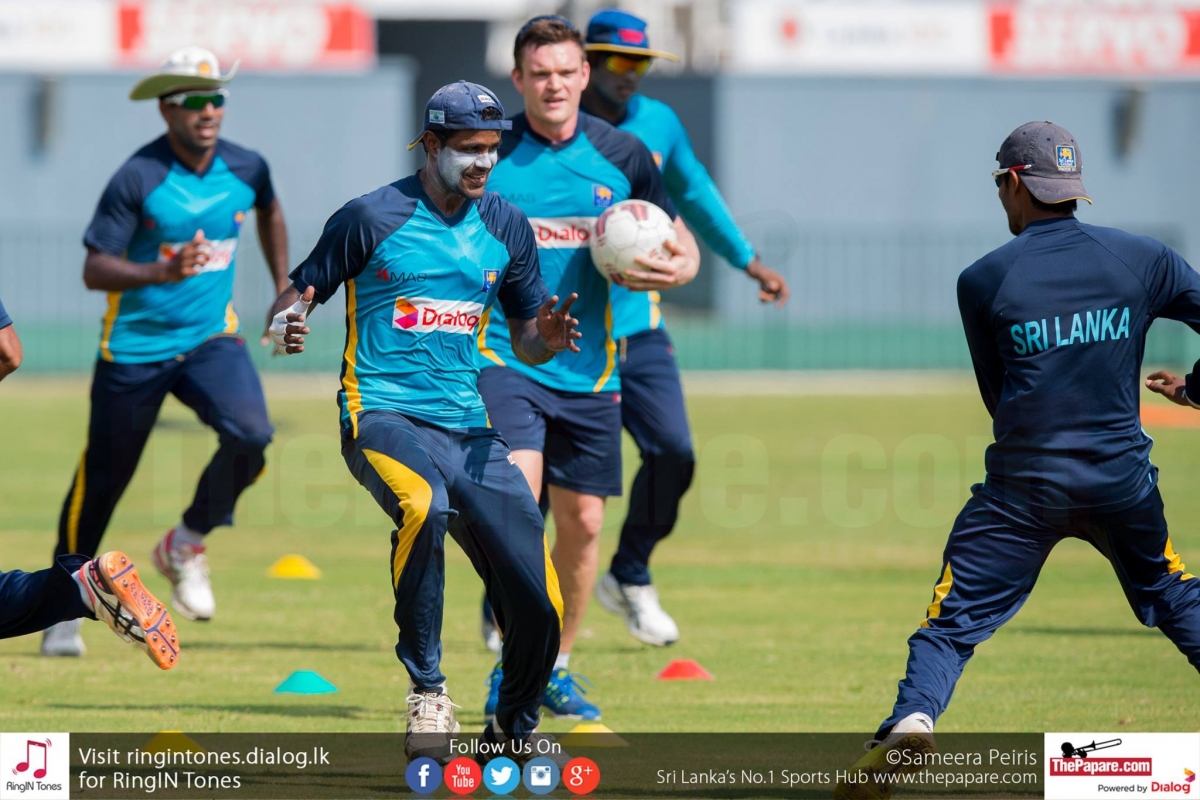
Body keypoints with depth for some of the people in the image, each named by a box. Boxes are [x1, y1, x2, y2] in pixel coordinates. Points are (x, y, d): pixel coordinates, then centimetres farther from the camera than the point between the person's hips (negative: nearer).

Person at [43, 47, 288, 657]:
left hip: (211, 337, 3)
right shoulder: (138, 179, -18)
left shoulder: (246, 169, -4)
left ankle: (186, 547, 2)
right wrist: (160, 272, -35)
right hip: (134, 347, -3)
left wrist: (284, 292, 19)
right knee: (103, 477, 5)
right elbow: (94, 269, -19)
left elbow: (269, 213, 21)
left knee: (250, 435, -23)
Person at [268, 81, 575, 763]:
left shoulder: (507, 228, 11)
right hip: (383, 416, -4)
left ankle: (516, 729, 23)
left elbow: (525, 341, 15)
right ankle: (428, 691, -25)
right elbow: (302, 292, 4)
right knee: (423, 505, -38)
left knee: (538, 600, -5)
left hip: (468, 426, 4)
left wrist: (545, 338, -9)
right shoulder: (373, 217, -2)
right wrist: (288, 322, -20)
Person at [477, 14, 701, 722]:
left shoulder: (621, 156, 2)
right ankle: (508, 671, -13)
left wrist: (677, 268, -11)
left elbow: (684, 247, 11)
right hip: (503, 358, -3)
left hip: (590, 367, 3)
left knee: (583, 521, 7)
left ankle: (557, 668, 25)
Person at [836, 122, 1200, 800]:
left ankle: (913, 718, -21)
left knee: (955, 617, 1)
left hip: (1024, 487, -2)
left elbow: (998, 395, 7)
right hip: (1124, 482, 2)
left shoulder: (983, 281, -2)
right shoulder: (1142, 259, 1)